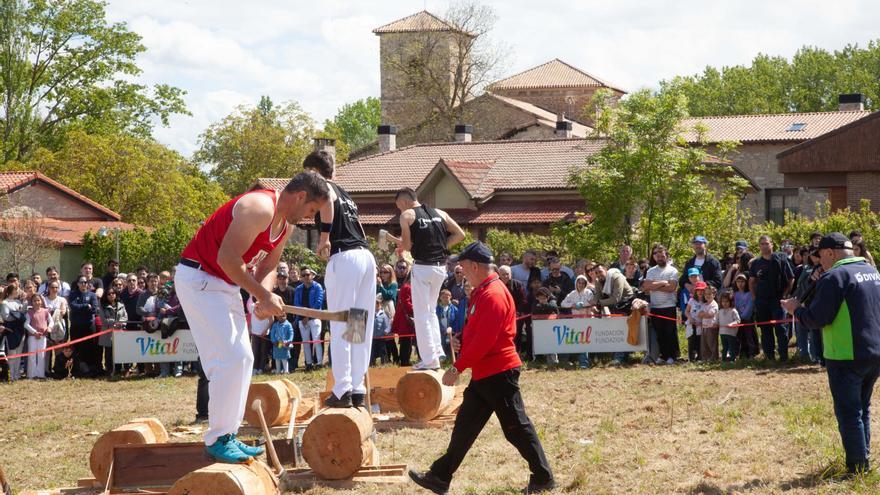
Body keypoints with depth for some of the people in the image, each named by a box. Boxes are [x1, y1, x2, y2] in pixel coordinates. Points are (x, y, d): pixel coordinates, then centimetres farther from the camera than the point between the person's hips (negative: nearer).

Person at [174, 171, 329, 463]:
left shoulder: (286, 226, 9)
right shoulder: (261, 208, -23)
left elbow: (267, 267, 10)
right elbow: (227, 258, -29)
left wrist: (264, 298, -13)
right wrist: (263, 296, -24)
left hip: (225, 283, 11)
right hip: (198, 278, -11)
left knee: (242, 359, 11)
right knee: (231, 358, -14)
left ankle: (228, 434, 16)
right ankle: (217, 439, -8)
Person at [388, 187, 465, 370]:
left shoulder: (407, 215, -3)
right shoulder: (439, 213, 12)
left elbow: (407, 244, -9)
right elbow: (460, 234, 7)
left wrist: (398, 245, 12)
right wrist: (442, 247, 11)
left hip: (422, 267, -6)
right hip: (440, 267, 6)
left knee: (421, 314, 2)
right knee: (430, 311, 23)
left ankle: (429, 360, -1)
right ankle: (437, 351, 17)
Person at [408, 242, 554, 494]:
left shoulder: (493, 295, -19)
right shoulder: (482, 293, 14)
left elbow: (484, 340, -23)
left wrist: (458, 367, -19)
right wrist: (461, 341, 4)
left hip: (499, 372, -10)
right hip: (484, 373, 10)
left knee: (516, 428, -2)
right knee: (464, 425, 11)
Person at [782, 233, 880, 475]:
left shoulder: (835, 276, -14)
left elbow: (817, 319, -17)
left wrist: (796, 309, 1)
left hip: (847, 357, -8)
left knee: (848, 412, 0)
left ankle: (857, 466, 3)